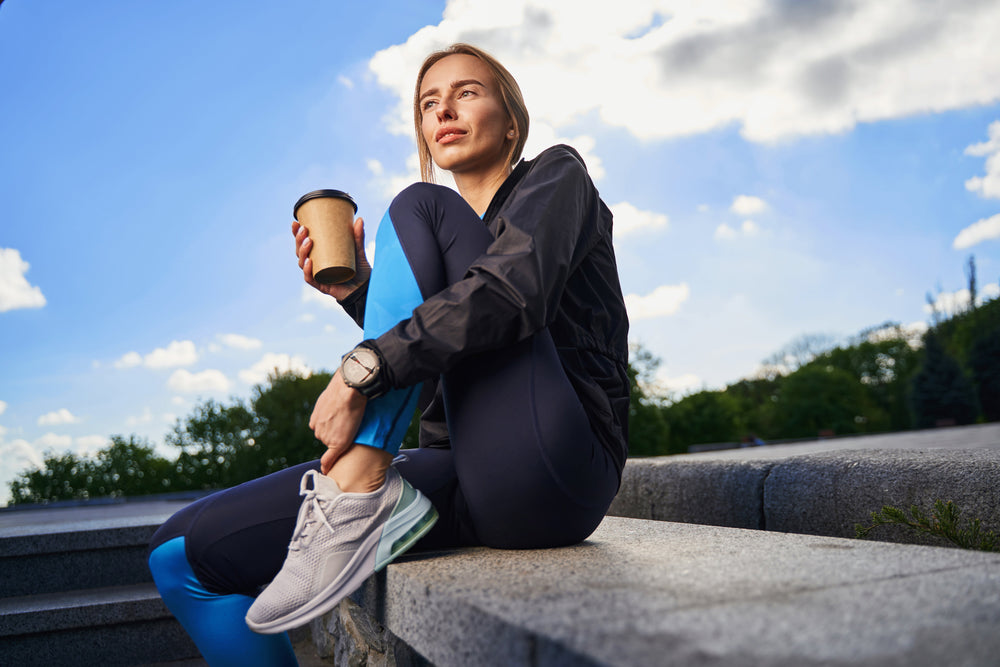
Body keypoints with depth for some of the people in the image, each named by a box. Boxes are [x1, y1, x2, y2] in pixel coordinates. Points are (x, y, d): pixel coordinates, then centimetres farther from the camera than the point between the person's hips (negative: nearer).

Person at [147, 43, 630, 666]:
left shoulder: (557, 173, 8)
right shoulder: (456, 242, 26)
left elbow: (510, 291, -15)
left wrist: (363, 368, -19)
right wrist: (356, 291, 10)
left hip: (553, 472, -6)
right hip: (467, 485, 6)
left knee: (418, 208, -13)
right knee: (182, 553, -3)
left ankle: (361, 495, -22)